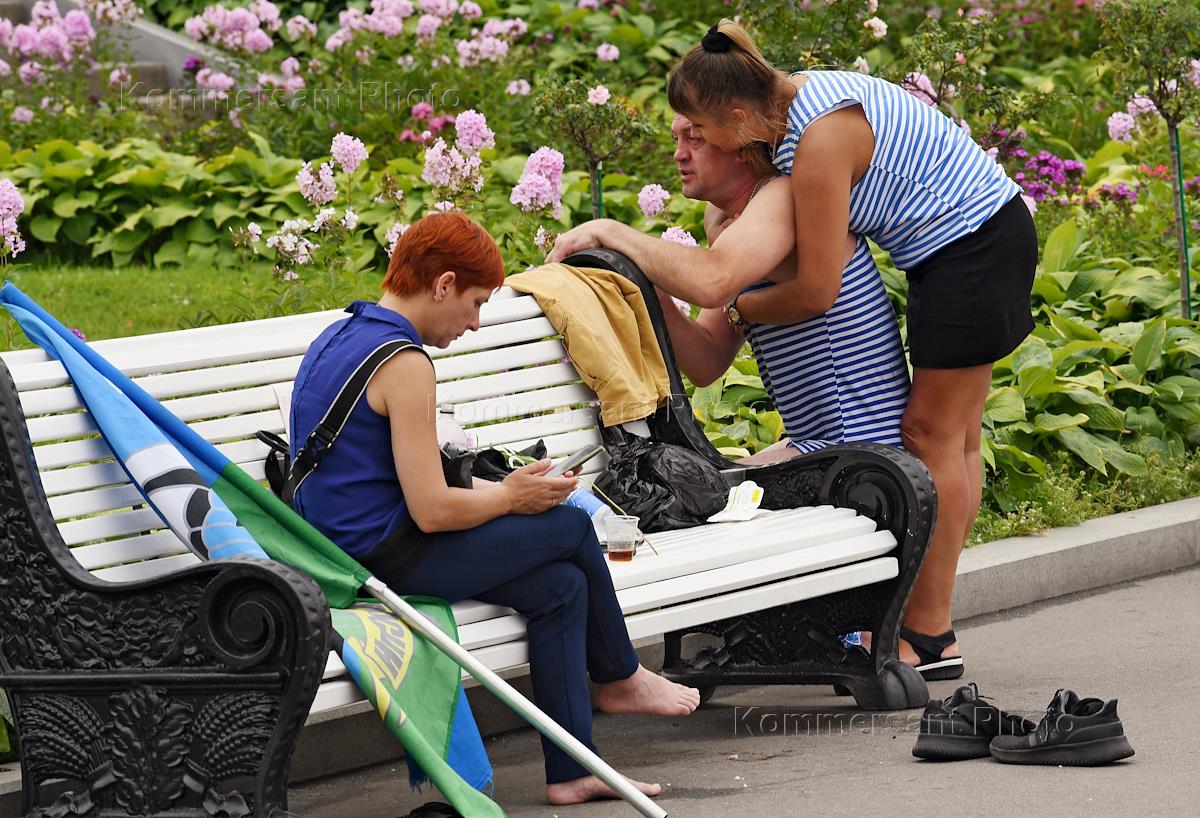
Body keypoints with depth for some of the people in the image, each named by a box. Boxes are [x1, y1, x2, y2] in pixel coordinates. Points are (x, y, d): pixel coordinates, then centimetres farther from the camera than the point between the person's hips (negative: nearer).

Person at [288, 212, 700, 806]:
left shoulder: (337, 339, 13)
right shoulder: (403, 362, -19)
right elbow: (432, 510, -21)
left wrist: (494, 489, 14)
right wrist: (511, 498, -3)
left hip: (337, 551, 10)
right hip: (385, 558, -10)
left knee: (561, 585, 9)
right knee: (570, 527, 3)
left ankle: (571, 770, 7)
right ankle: (618, 677, 27)